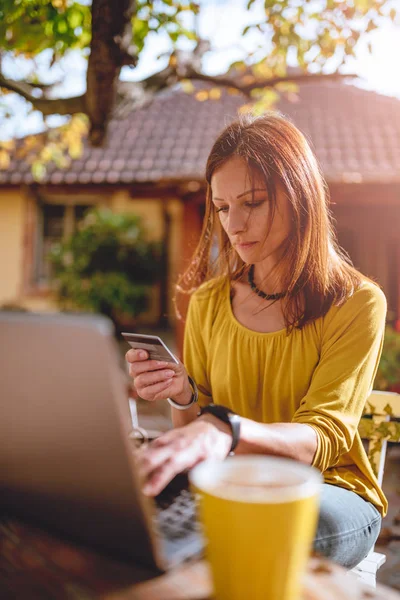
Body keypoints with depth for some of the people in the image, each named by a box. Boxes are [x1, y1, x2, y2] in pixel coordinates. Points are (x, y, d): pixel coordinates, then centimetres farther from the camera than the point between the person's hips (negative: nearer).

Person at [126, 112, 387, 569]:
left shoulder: (357, 303, -9)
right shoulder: (208, 302, 4)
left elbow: (321, 439, -19)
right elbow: (193, 435, 9)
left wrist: (227, 429, -40)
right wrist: (183, 397, -15)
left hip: (330, 493, -2)